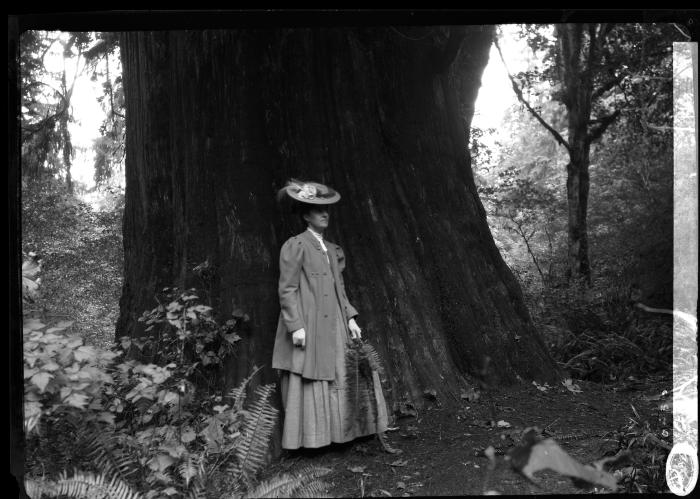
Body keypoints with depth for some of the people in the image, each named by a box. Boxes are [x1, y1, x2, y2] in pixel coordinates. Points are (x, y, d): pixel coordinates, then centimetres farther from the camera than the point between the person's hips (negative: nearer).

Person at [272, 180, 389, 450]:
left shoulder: (332, 250, 17)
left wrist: (350, 318, 9)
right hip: (308, 329, -7)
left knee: (344, 380, 7)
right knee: (310, 386, -1)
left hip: (334, 327, 7)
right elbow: (287, 290, -10)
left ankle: (340, 433, 18)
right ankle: (311, 439, 9)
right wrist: (296, 326, -17)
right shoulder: (295, 246, -5)